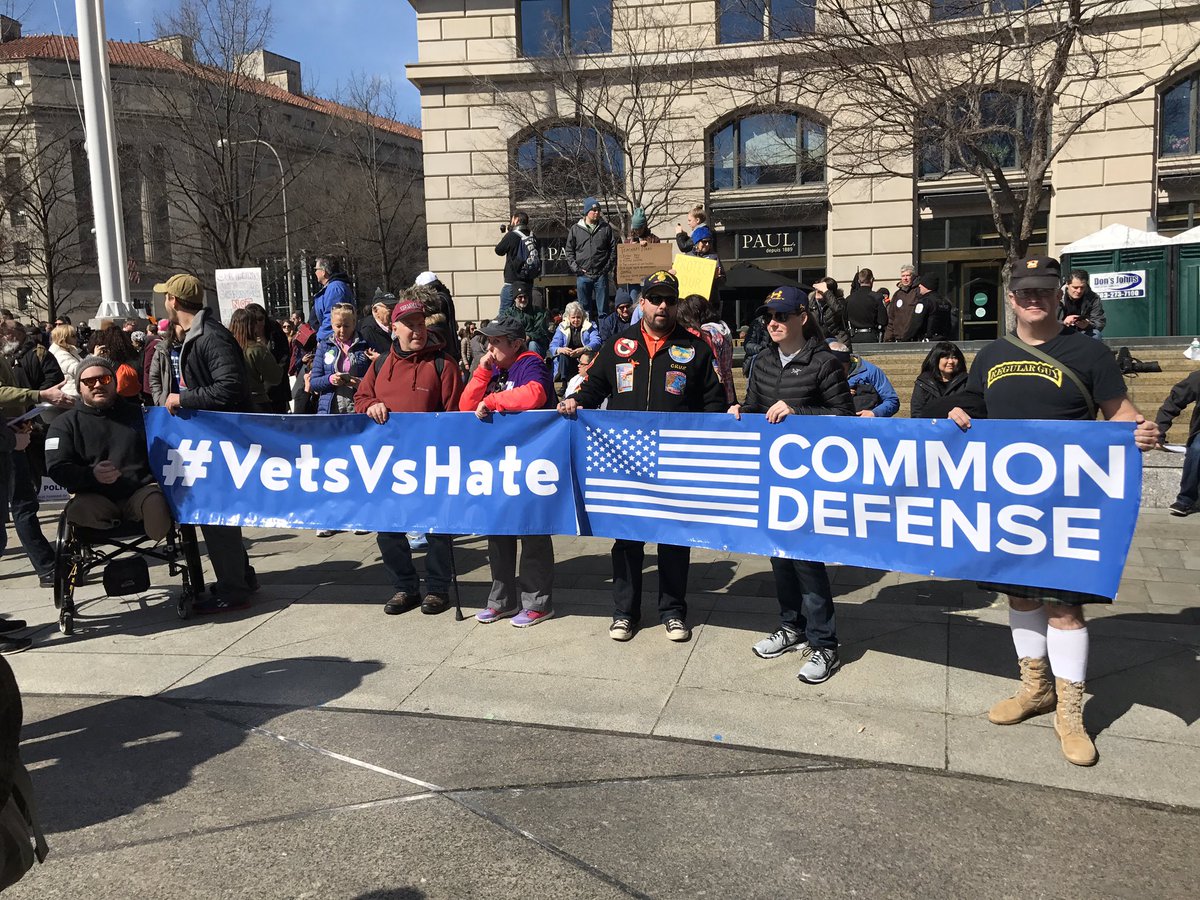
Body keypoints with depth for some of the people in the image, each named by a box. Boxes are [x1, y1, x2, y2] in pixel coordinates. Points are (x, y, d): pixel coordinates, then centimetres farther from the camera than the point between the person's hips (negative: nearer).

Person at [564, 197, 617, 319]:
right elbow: (569, 251, 7)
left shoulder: (606, 228, 5)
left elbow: (613, 249, 7)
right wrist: (575, 268, -3)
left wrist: (608, 266, -3)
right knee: (584, 308, 8)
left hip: (601, 275, 0)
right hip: (583, 276, 0)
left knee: (603, 309, 3)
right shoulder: (575, 229, 5)